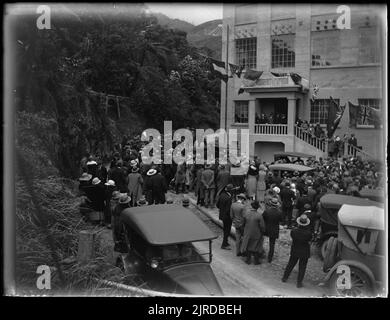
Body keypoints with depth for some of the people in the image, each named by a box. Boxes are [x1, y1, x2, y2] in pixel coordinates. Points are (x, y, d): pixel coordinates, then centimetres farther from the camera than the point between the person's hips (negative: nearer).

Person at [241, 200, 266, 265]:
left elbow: (244, 224, -1)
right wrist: (262, 233, 2)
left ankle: (248, 260, 27)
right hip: (256, 234, -2)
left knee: (248, 246, 17)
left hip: (247, 234, 2)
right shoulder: (259, 215, -21)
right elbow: (262, 226, -15)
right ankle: (256, 261, 25)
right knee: (256, 247, 15)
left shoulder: (246, 214, -13)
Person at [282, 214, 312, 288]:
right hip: (304, 252, -2)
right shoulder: (308, 233, -26)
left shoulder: (294, 231, -22)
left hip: (294, 251, 2)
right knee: (302, 267, 14)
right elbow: (309, 241, -10)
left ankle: (285, 277, 36)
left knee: (290, 264, 22)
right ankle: (299, 283, 22)